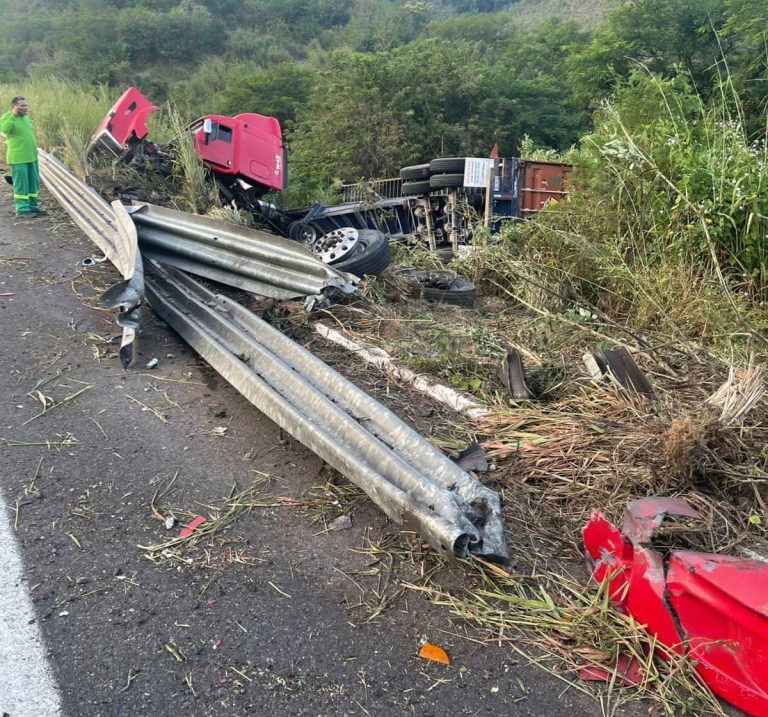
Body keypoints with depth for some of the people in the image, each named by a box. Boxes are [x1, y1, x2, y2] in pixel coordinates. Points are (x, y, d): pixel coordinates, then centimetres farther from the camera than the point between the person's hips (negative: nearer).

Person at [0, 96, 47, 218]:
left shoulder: (26, 117, 13)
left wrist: (35, 151, 23)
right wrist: (13, 114, -29)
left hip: (32, 157, 7)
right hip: (18, 159, -7)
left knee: (34, 183, 13)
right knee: (21, 184, -3)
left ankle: (32, 206, 24)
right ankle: (22, 209, 4)